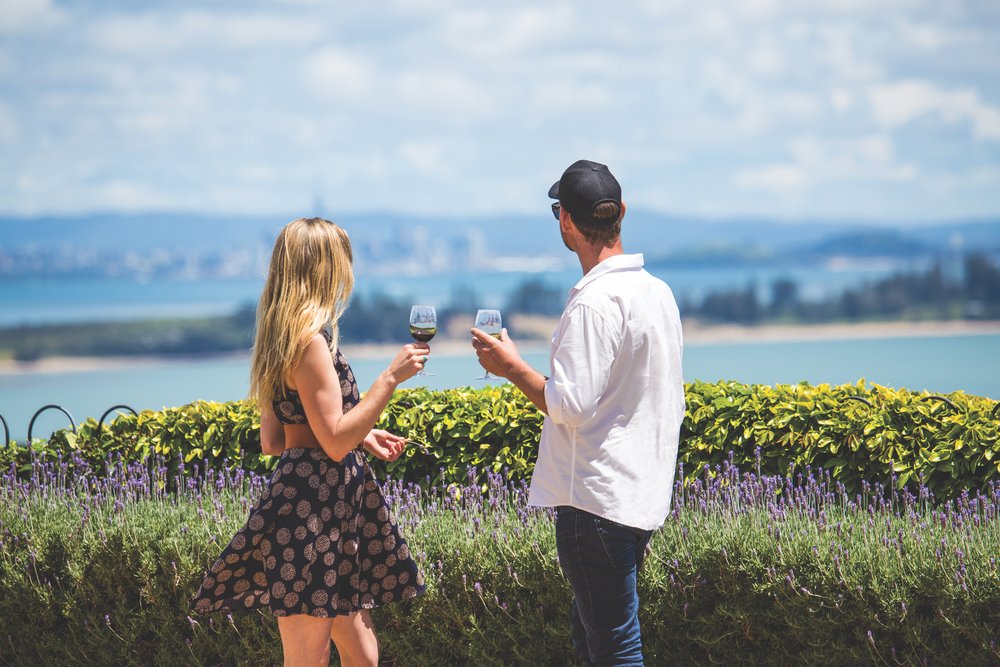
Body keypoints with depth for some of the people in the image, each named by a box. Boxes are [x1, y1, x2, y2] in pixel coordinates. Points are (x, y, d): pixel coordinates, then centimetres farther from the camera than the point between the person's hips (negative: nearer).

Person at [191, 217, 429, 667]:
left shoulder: (283, 337, 14)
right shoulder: (310, 340, -16)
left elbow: (271, 441, 17)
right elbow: (336, 442, -20)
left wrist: (362, 437, 19)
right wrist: (390, 378, -16)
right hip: (310, 511, -10)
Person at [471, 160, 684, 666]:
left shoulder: (594, 303, -18)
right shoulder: (657, 292, 11)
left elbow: (570, 405, -22)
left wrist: (511, 366, -8)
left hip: (598, 502, -10)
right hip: (642, 498, 10)